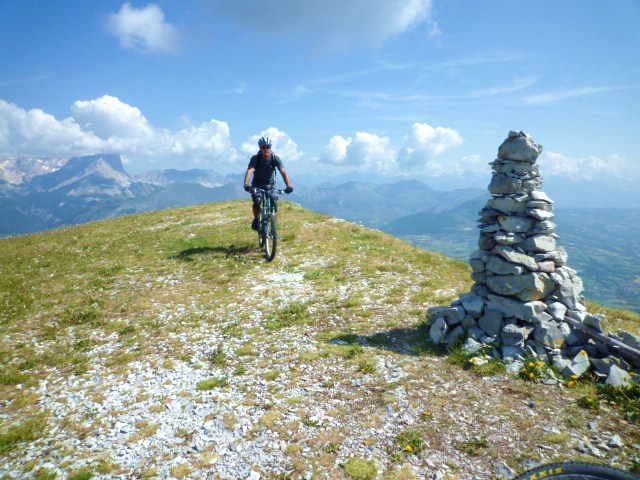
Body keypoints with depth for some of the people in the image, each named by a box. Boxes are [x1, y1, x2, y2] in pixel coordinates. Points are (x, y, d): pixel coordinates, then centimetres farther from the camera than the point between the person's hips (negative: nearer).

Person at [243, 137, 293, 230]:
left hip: (270, 186, 1)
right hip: (257, 186, -1)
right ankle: (256, 220, 0)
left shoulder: (275, 158, -17)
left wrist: (289, 185, -45)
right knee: (257, 201, -27)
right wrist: (246, 184, -53)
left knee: (274, 204, -14)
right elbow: (249, 171, -34)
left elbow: (284, 172, -28)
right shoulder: (255, 158, -20)